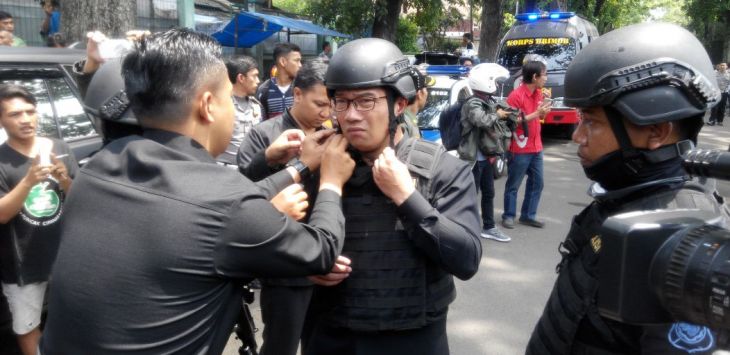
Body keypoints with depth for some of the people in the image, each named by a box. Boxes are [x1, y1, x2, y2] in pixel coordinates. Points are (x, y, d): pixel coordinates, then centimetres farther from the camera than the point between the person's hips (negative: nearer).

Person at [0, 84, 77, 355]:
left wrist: (64, 181, -22)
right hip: (23, 264, -1)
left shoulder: (60, 149, -3)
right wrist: (29, 181, -31)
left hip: (65, 255, 2)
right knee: (27, 325, 13)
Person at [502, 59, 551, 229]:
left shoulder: (538, 93, 9)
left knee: (537, 182, 12)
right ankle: (508, 215, 16)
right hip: (520, 149, -8)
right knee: (513, 185, 3)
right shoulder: (516, 95, -16)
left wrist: (543, 111, -5)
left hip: (536, 147, 8)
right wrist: (536, 113, -21)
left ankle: (528, 215, 23)